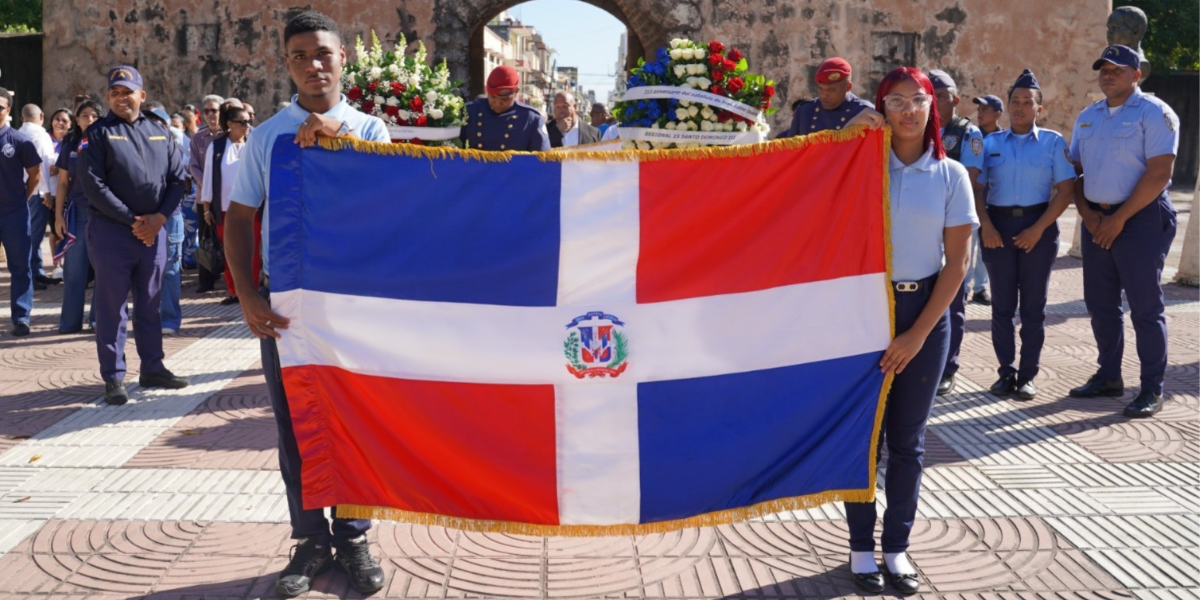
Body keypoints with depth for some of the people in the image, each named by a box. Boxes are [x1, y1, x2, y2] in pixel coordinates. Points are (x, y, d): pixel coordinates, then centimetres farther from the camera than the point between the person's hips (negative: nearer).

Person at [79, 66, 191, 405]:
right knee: (111, 306, 0)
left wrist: (160, 217, -8)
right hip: (111, 231, -4)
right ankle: (113, 378, 6)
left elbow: (178, 177, 7)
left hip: (153, 230, 4)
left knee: (150, 303, 13)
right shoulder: (98, 134, -2)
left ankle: (153, 368, 23)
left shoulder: (159, 134, 11)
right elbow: (93, 185, -11)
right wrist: (132, 221, -14)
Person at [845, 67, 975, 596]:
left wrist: (918, 333, -7)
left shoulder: (950, 175, 2)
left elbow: (956, 263, 0)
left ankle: (897, 547, 20)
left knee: (906, 440, 8)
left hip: (924, 312, 1)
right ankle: (862, 546, 16)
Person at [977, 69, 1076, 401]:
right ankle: (1006, 372, 15)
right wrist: (985, 225, -9)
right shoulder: (990, 143, 8)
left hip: (1037, 227, -1)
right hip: (998, 226, 2)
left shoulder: (1053, 142, 3)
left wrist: (1038, 228, -12)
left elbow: (1066, 190, -3)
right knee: (1002, 304, 6)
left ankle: (1028, 375, 12)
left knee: (1033, 305, 4)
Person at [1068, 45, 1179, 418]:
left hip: (1141, 219, -7)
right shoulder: (1087, 117, 13)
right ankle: (1108, 377, 24)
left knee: (1145, 307, -3)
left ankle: (1152, 390, 3)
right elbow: (1074, 170, 14)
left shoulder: (1154, 113, -8)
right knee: (1100, 304, 12)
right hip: (1096, 220, 7)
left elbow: (1159, 173, -15)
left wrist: (1119, 219, -16)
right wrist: (1086, 213, -2)